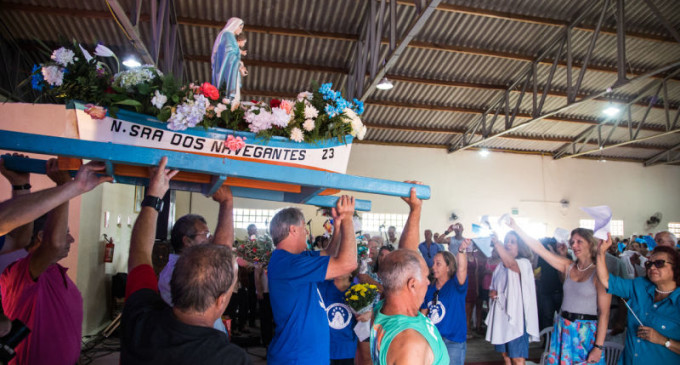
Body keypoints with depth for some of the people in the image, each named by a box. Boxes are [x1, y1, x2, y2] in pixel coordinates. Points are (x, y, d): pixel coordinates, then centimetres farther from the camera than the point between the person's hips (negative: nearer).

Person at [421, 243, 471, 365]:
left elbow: (462, 269, -31)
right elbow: (423, 313, 11)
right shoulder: (430, 289, 5)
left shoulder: (455, 285, -10)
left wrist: (462, 250, -50)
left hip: (453, 343, -5)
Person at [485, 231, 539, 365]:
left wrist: (496, 242, -42)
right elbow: (493, 287, 23)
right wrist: (492, 292, 0)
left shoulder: (524, 263, -10)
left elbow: (511, 263, -34)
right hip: (501, 316, 7)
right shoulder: (501, 266, 12)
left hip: (516, 317, -7)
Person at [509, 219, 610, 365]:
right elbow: (539, 249, -1)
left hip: (586, 333, -4)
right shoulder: (568, 267, 4)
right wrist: (515, 227, -7)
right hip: (563, 330, 4)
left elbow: (604, 313, -12)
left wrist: (598, 347, -15)